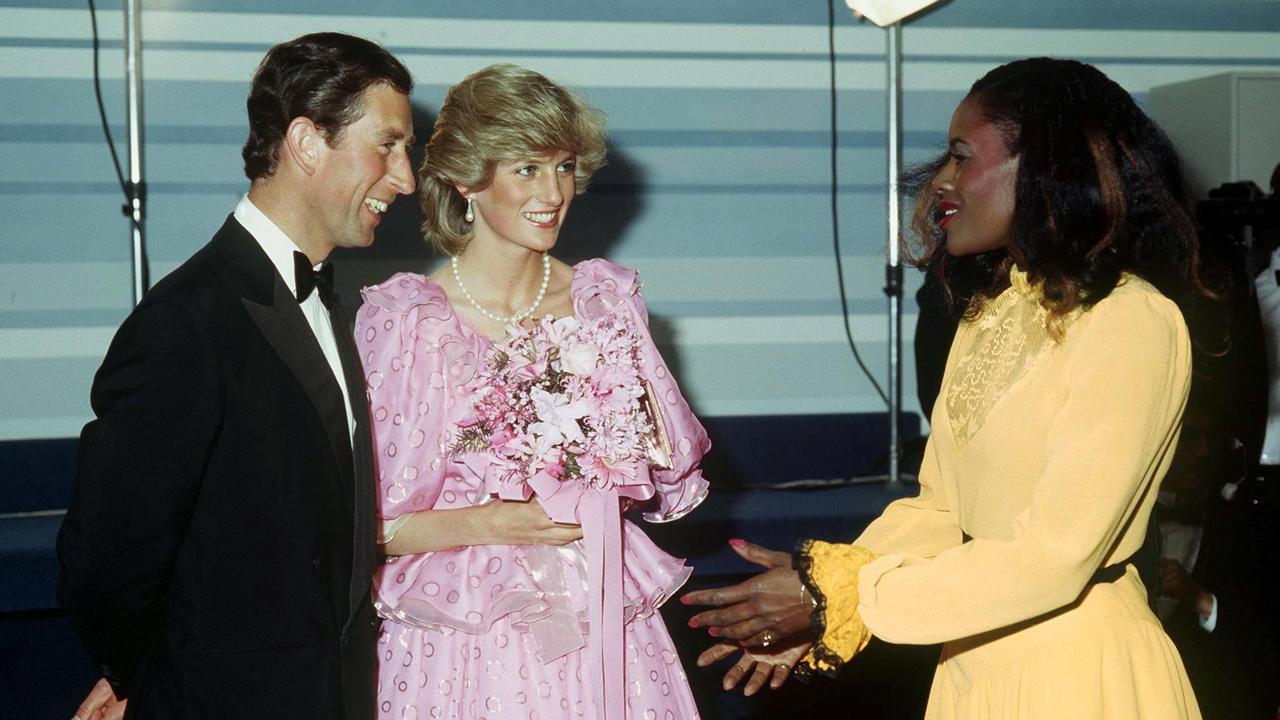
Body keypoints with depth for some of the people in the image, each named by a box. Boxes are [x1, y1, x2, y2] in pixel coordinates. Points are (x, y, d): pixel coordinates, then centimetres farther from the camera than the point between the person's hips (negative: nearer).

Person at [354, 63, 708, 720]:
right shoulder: (406, 319, -8)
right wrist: (494, 523, -18)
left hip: (604, 635, 3)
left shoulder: (606, 297, 4)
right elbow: (369, 524, -7)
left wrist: (621, 482, -9)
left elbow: (674, 475, 10)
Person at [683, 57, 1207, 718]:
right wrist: (814, 613, -8)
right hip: (974, 659, 7)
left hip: (1080, 667, -7)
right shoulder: (986, 315, 8)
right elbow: (937, 507, 5)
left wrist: (841, 597, -20)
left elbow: (1053, 557, -22)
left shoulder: (1132, 323, -18)